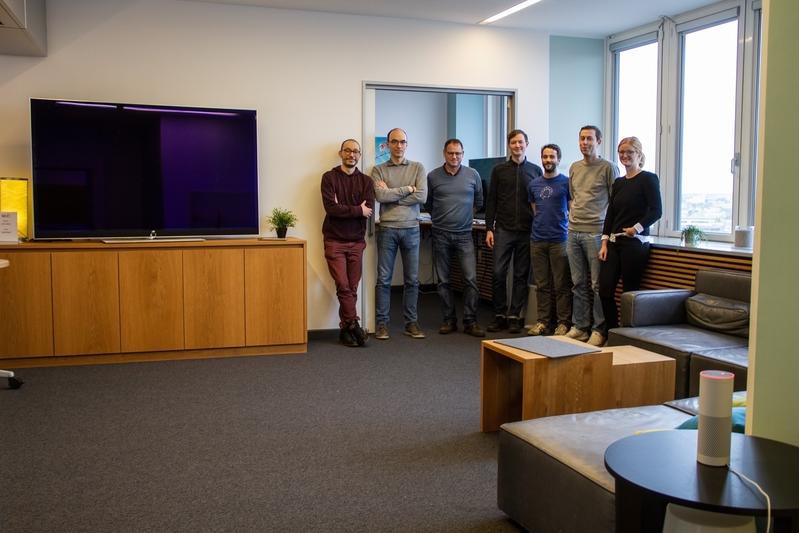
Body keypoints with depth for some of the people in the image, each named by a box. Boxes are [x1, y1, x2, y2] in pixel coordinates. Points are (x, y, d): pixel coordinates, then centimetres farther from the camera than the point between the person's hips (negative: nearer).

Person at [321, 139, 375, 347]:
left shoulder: (366, 181, 9)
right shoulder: (329, 177, 1)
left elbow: (369, 209, -6)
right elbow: (330, 207, -14)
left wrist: (343, 209, -12)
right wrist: (357, 210, -11)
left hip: (357, 241, 3)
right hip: (334, 241, -3)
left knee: (352, 289, 4)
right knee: (343, 287, -9)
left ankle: (345, 329, 12)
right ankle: (353, 326, -2)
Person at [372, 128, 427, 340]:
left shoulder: (417, 168, 6)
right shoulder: (379, 170, 3)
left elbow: (422, 196, -8)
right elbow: (380, 196, -13)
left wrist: (391, 194, -8)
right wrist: (407, 189, -9)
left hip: (411, 229, 1)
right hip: (387, 229, -1)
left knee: (412, 279, 7)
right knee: (384, 279, 2)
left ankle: (411, 322, 17)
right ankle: (382, 323, 11)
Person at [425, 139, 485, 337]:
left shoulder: (473, 175, 3)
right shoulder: (433, 176, 1)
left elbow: (479, 201, 17)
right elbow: (427, 204, 13)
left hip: (464, 234, 0)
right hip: (440, 235, 0)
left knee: (471, 279, -8)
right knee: (443, 281, 6)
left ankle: (470, 322, 1)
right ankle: (449, 320, 17)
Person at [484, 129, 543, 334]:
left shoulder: (536, 170, 8)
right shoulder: (499, 170, 8)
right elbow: (491, 201, 7)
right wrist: (489, 228, 0)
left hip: (527, 231, 0)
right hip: (503, 230, 0)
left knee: (521, 275, 3)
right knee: (498, 273, -4)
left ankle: (514, 316, 10)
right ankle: (499, 315, 8)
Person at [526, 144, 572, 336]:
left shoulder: (567, 182, -1)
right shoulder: (534, 184, 12)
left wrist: (565, 226, -5)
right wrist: (540, 225, 10)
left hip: (559, 240, -4)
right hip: (537, 240, 4)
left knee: (561, 285, -1)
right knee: (542, 284, 8)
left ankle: (564, 323, 6)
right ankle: (543, 321, 15)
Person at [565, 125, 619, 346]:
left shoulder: (609, 168, -2)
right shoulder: (574, 168, 16)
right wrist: (573, 217, 15)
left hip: (595, 232, -6)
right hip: (573, 232, 6)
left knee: (598, 284, -4)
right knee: (579, 283, 9)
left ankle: (599, 330, 3)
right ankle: (580, 327, 16)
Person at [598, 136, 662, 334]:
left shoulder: (648, 179, -3)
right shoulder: (618, 183, 16)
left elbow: (656, 211, -11)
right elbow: (610, 214, 14)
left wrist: (637, 228, -20)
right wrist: (604, 243, 6)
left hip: (635, 243, -6)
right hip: (614, 243, 6)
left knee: (630, 292, -1)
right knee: (605, 290, 0)